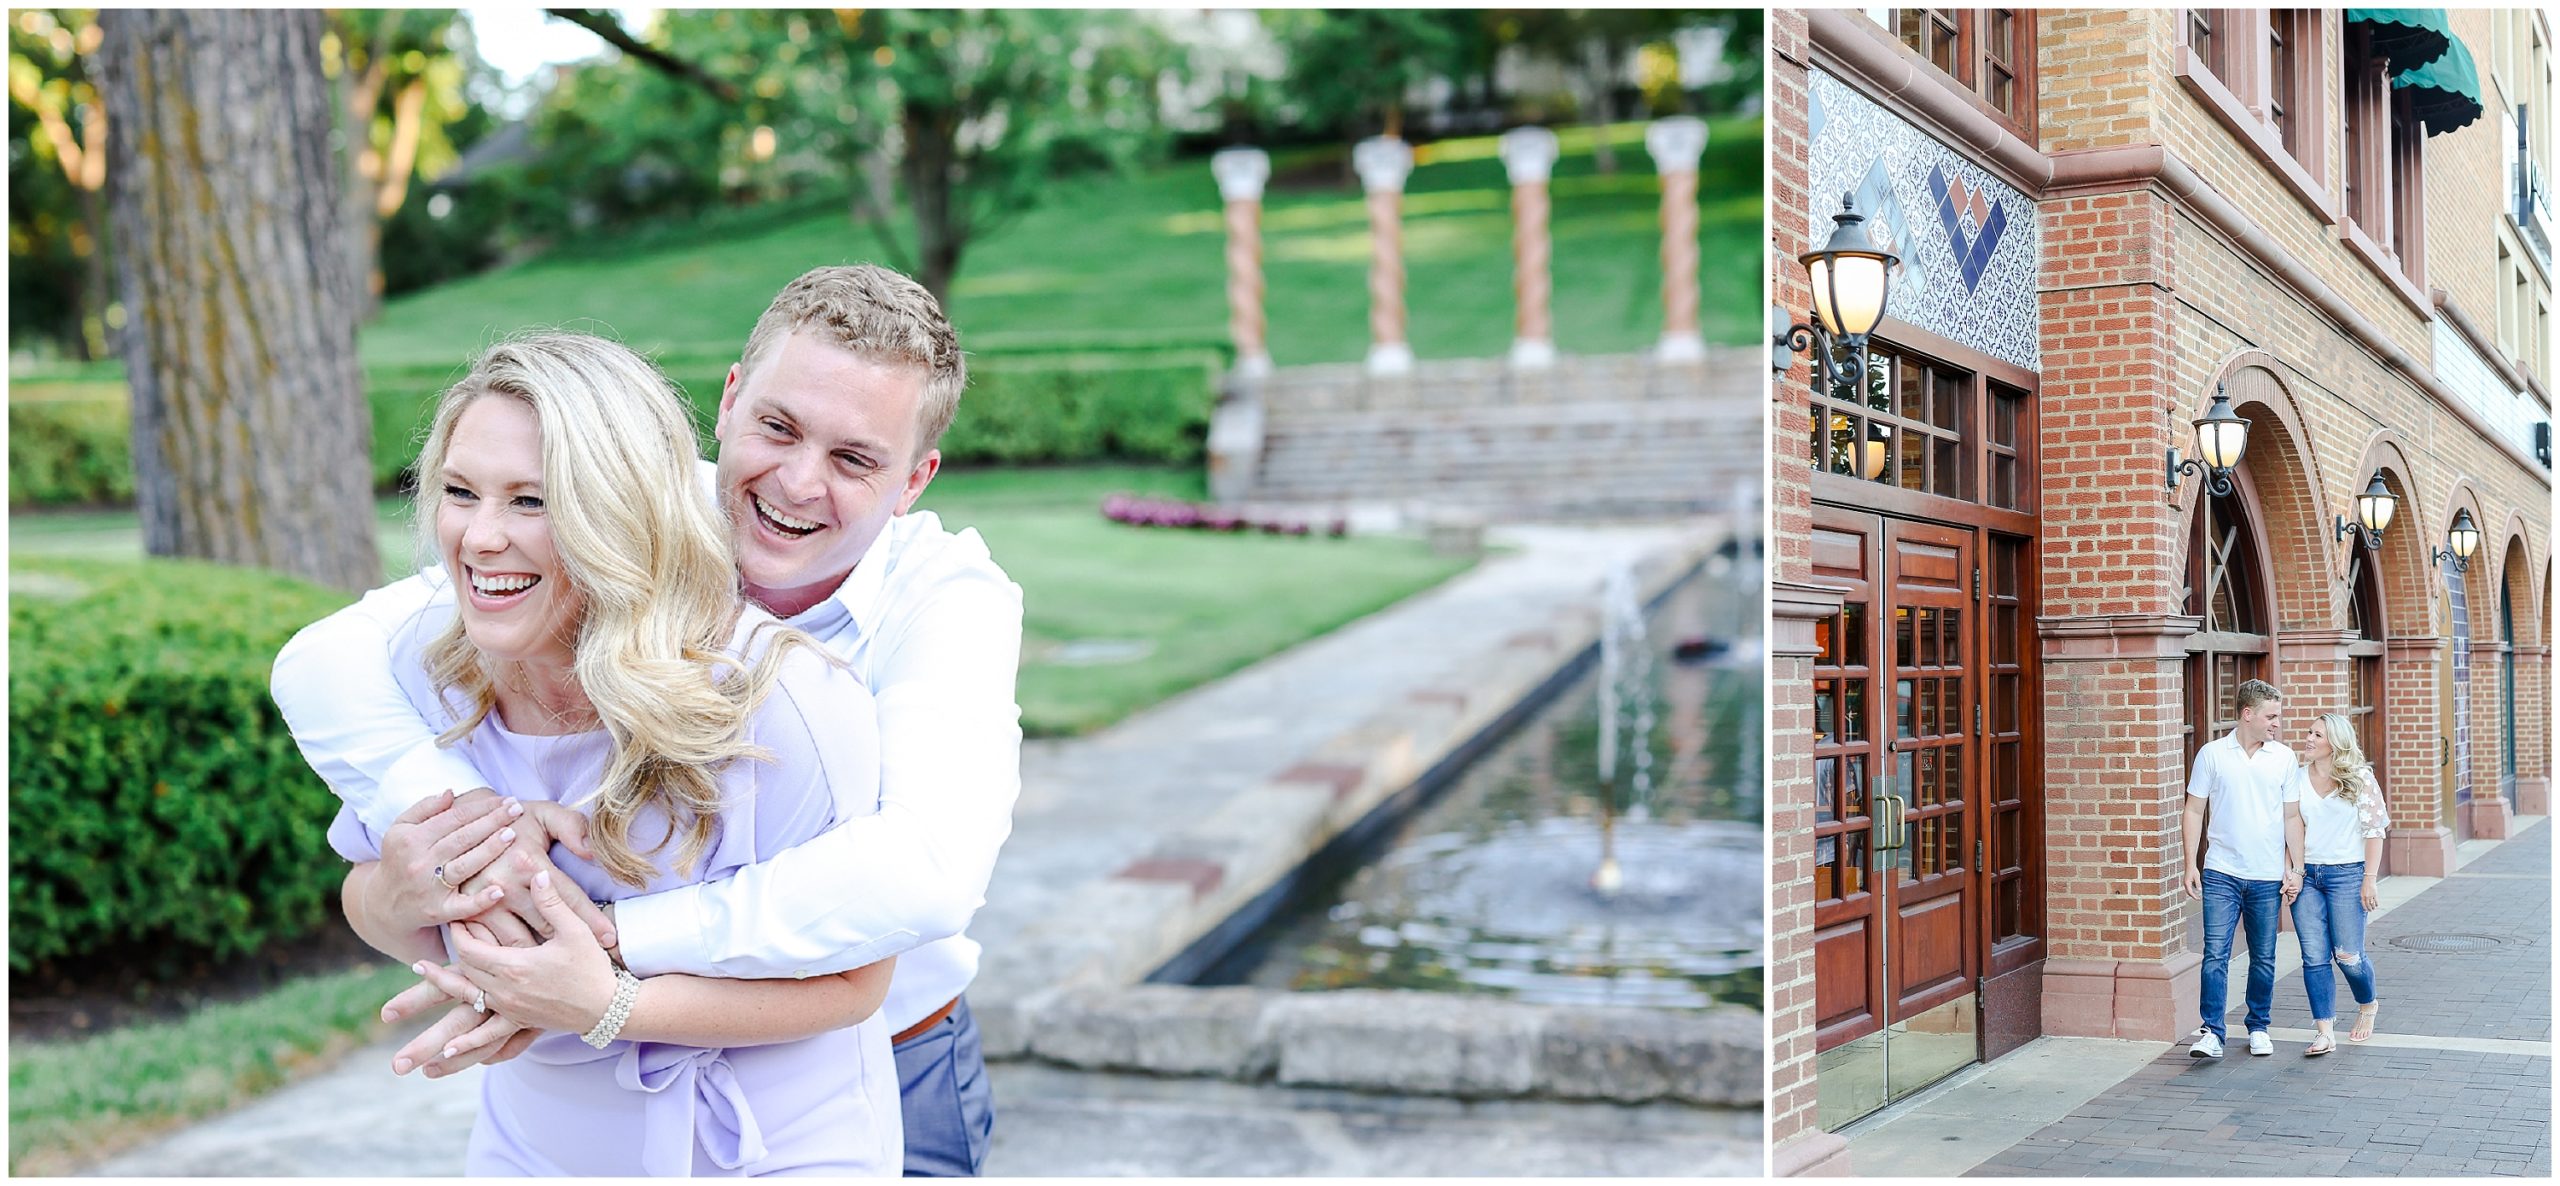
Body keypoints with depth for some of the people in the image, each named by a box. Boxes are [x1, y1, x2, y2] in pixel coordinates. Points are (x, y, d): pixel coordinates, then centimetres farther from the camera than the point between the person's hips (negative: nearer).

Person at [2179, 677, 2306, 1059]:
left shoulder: (2284, 759, 4)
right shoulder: (2212, 754, 0)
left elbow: (2292, 817, 8)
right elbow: (2194, 811, 2)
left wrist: (2296, 869, 3)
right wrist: (2190, 865, -4)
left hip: (2268, 877, 2)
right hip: (2221, 873, -2)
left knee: (2264, 958, 9)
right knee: (2215, 953, -8)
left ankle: (2259, 1028, 22)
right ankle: (2212, 1033, -6)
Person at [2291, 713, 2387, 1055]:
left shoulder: (2360, 779, -3)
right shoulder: (2298, 778, 7)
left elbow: (2373, 831, -4)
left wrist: (2369, 879, -10)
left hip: (2346, 873, -3)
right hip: (2307, 874, 3)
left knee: (2348, 955, 0)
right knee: (2314, 957, -2)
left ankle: (2367, 1005, 31)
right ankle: (2324, 1032, 3)